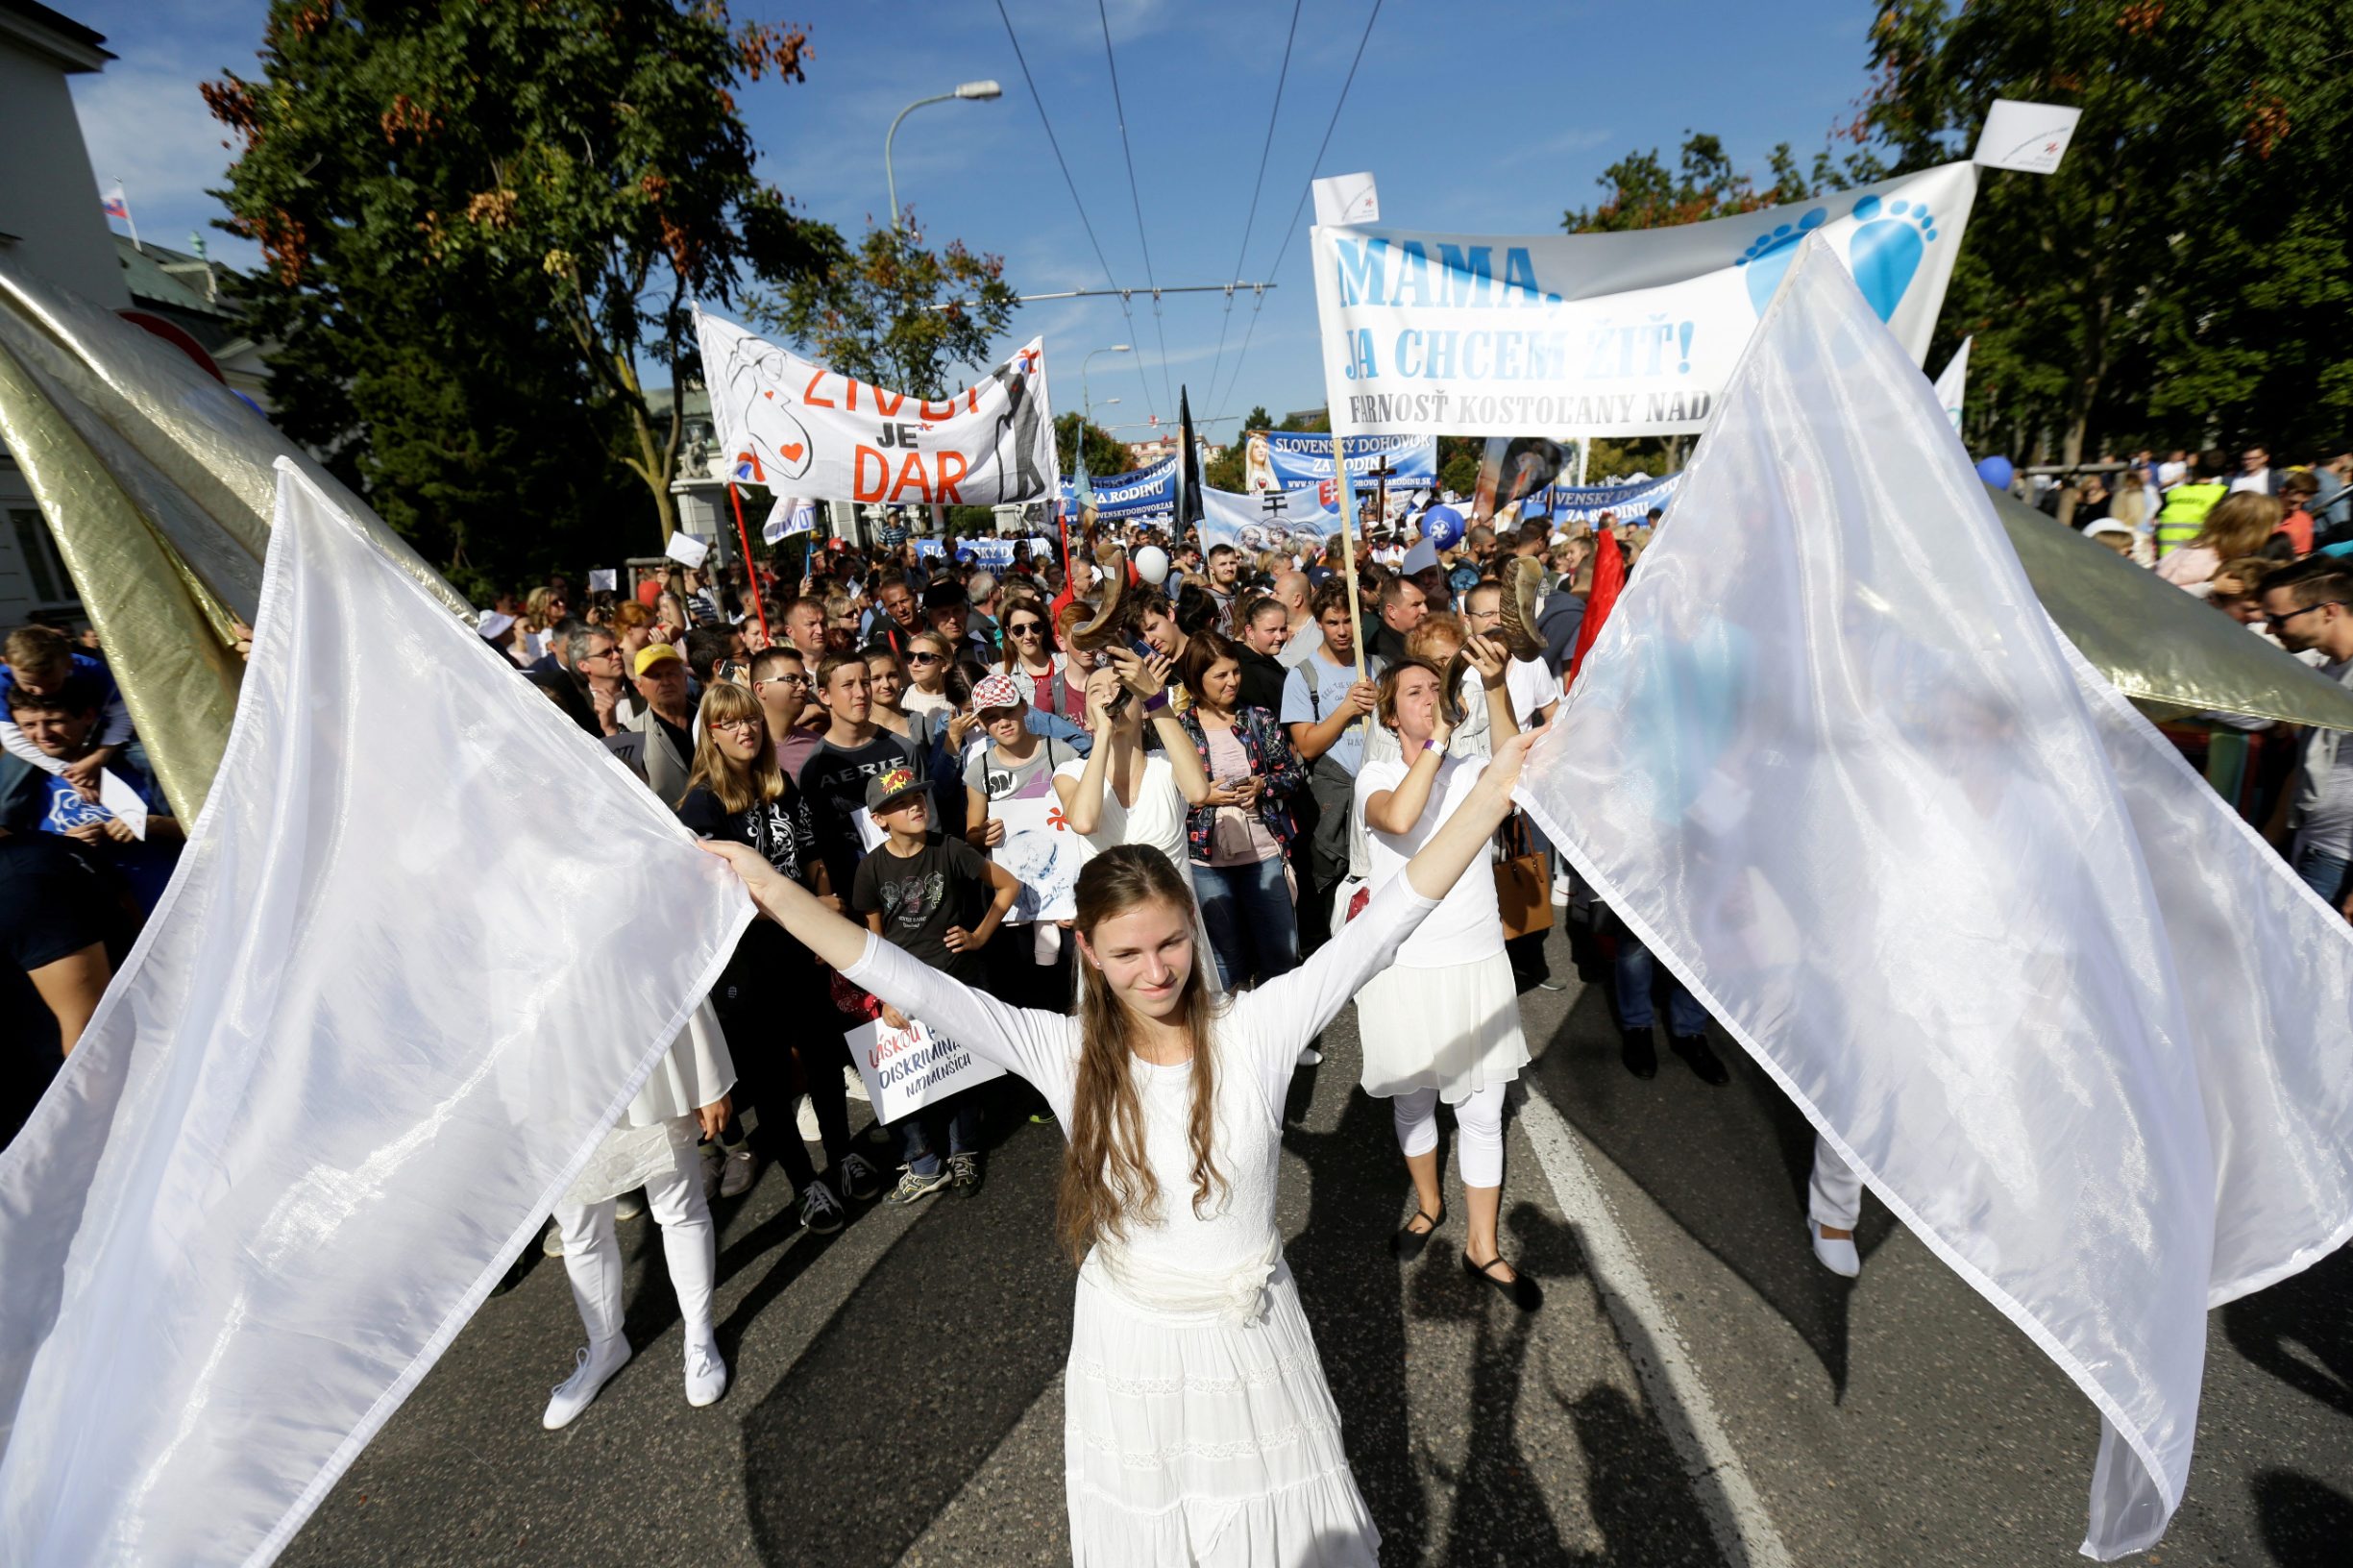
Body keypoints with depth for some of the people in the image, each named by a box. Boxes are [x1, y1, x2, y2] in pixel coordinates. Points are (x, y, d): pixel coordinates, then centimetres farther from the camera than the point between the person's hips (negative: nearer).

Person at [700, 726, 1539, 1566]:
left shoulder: (1255, 1031, -19)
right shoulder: (1064, 1051, -16)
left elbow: (1381, 923, -25)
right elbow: (911, 985, -21)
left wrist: (1493, 792, -30)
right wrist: (774, 890, -27)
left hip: (1251, 1336, 0)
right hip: (1127, 1342, 1)